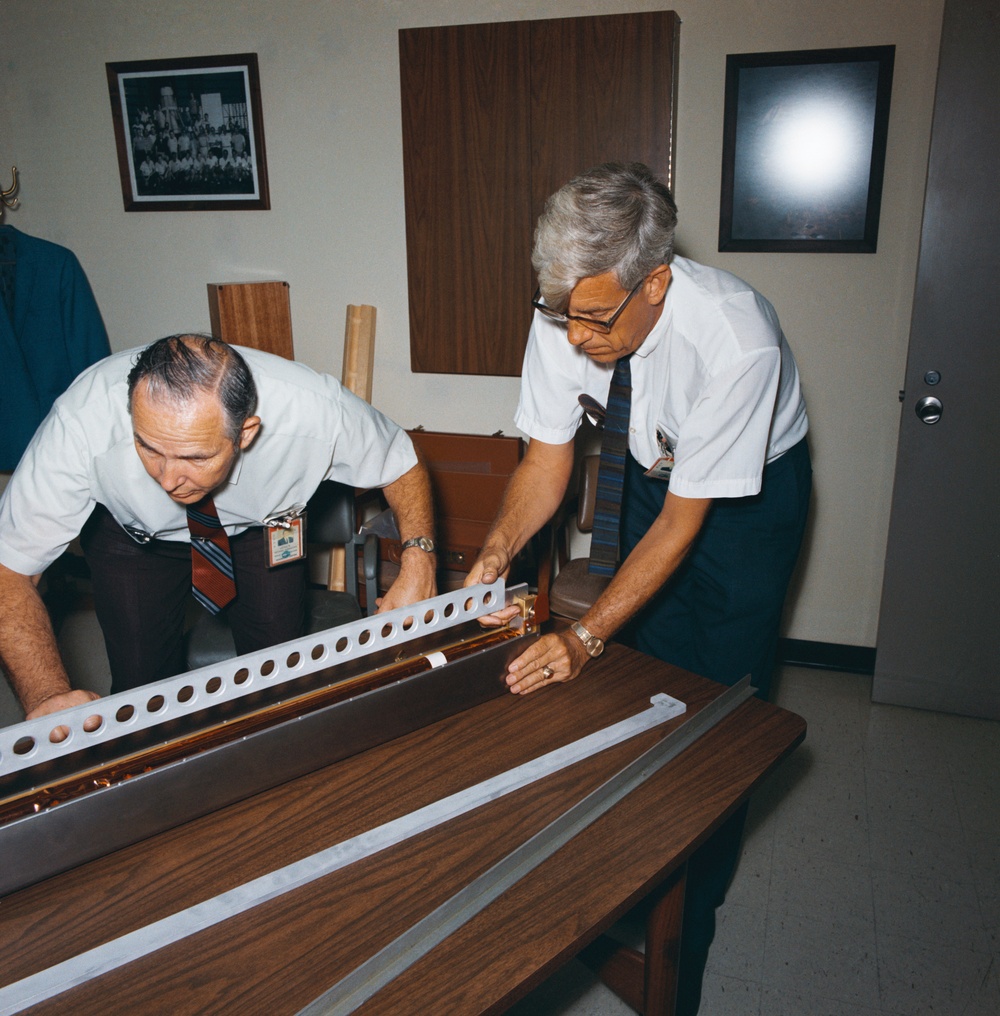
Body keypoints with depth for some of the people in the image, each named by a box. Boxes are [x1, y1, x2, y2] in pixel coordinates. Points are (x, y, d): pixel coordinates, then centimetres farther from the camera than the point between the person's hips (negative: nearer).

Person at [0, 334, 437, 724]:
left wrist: (418, 562, -34)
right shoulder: (81, 423, -40)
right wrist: (46, 695, -49)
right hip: (133, 532, 0)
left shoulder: (315, 410, -38)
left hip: (259, 522, 1)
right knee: (143, 688, -7)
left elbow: (403, 464, -18)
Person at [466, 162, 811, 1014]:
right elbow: (547, 458, -11)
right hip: (652, 471, 5)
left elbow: (683, 522, -30)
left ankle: (692, 921, 17)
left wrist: (585, 637, -34)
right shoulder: (567, 316, -24)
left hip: (753, 489, -4)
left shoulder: (736, 341, -38)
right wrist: (496, 555, -28)